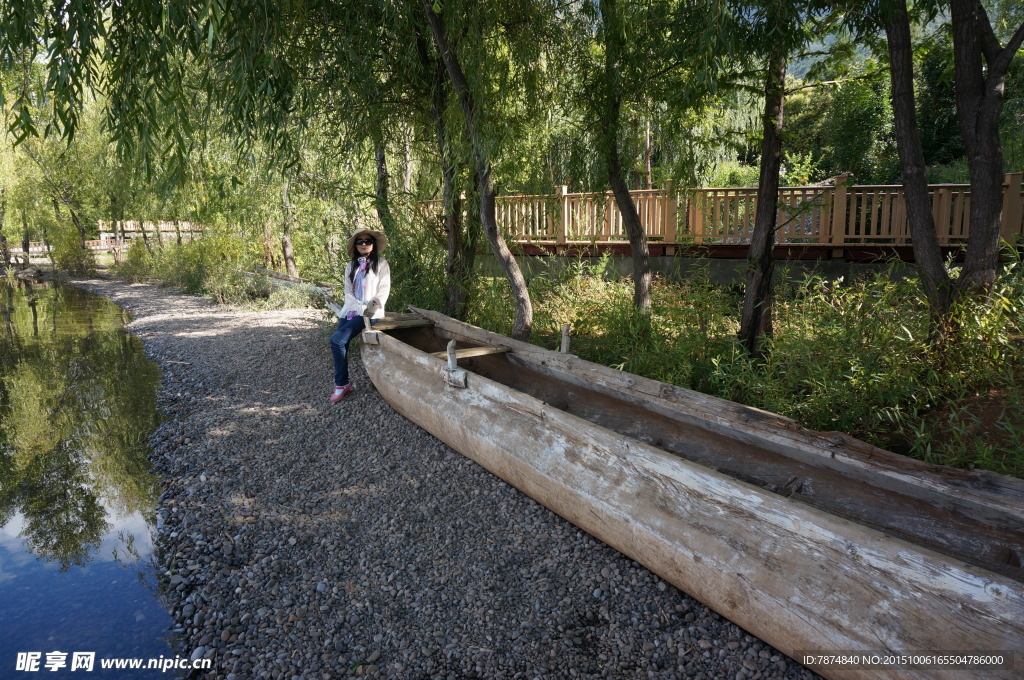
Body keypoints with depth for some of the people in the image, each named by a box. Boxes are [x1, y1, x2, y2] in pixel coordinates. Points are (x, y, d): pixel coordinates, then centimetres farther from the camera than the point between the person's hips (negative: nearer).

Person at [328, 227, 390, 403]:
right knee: (341, 345, -10)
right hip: (350, 311, 5)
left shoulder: (381, 264, 2)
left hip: (370, 313, -5)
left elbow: (384, 290, -5)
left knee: (337, 340, -20)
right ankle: (341, 384, 2)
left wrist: (368, 305, -19)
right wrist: (358, 305, -11)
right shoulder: (351, 266, 16)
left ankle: (342, 384, -7)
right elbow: (348, 291, 8)